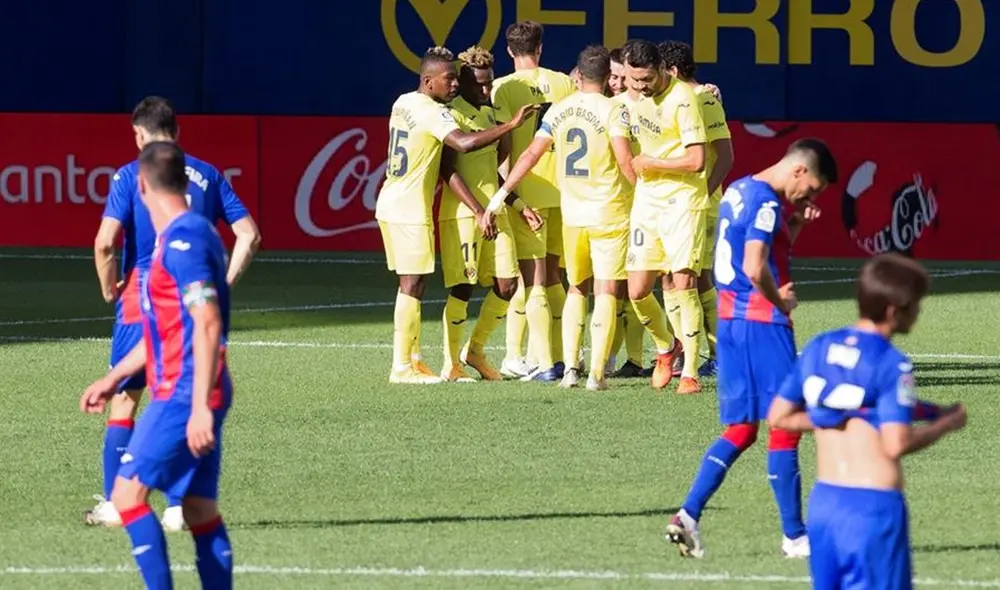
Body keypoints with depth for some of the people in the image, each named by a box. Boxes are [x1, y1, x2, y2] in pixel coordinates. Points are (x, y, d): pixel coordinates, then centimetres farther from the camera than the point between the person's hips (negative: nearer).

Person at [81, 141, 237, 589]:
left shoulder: (184, 240, -14)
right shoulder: (178, 237, 17)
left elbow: (207, 325, -22)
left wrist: (200, 406, -25)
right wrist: (114, 378, 31)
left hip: (185, 396, -9)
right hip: (187, 396, 9)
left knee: (128, 493, -9)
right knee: (201, 510, 8)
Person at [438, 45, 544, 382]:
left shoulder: (489, 114, 17)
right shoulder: (452, 116, -9)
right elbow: (449, 171, -15)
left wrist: (518, 205, 16)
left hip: (494, 211, 8)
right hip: (461, 212, -8)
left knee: (507, 284, 3)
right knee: (462, 287, -6)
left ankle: (475, 350, 21)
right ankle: (451, 364, 5)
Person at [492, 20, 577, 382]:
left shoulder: (505, 87, -6)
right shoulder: (563, 83, 6)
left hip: (527, 191, -4)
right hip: (563, 189, 4)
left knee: (533, 279, -2)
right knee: (550, 275, 15)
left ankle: (544, 363, -6)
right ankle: (559, 356, 15)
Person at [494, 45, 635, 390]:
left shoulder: (558, 110, 5)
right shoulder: (612, 111, -9)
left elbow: (532, 154, 5)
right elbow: (625, 161, -16)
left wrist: (504, 191, 10)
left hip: (571, 213, 4)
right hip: (608, 212, -4)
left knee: (576, 289, 16)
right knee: (605, 291, -1)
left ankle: (570, 368, 8)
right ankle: (596, 373, -7)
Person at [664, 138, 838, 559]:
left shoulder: (738, 191, 15)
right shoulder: (766, 203, -15)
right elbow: (755, 269, -25)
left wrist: (794, 225, 12)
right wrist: (781, 301, -9)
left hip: (730, 318, 9)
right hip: (762, 321, -9)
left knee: (739, 430, 11)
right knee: (785, 426, -1)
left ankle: (688, 515, -1)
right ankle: (794, 537, 4)